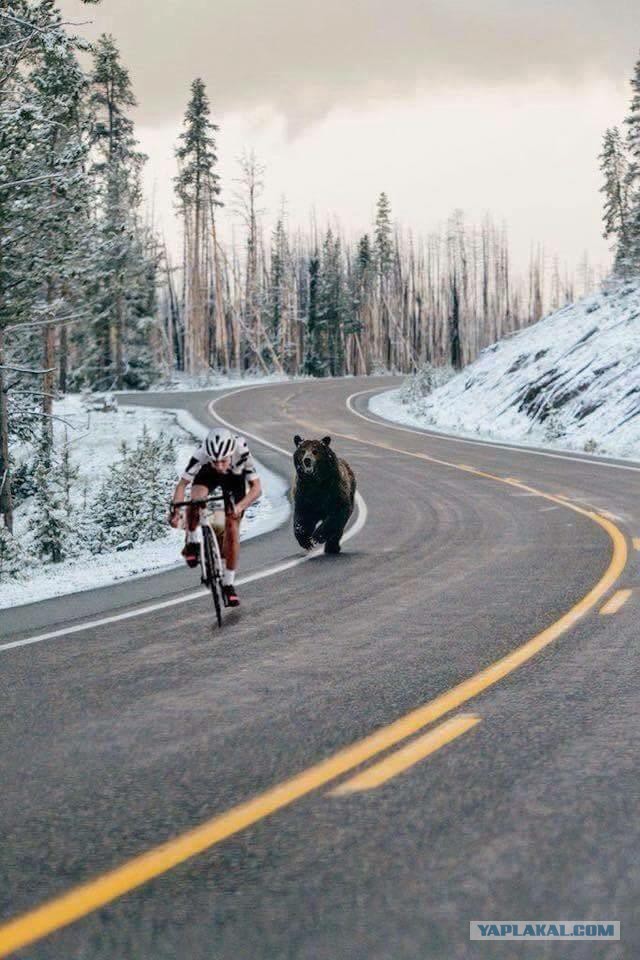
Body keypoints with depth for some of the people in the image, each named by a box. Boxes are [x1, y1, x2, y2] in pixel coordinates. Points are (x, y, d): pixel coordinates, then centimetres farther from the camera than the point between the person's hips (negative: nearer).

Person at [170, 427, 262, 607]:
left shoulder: (242, 453, -40)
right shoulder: (201, 455, -39)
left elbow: (256, 487, -38)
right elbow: (182, 484, -33)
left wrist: (240, 506, -54)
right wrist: (175, 509, -47)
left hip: (235, 478, 0)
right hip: (208, 474, 0)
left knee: (232, 530, -6)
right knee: (195, 501, -33)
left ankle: (228, 583, 8)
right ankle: (192, 542, -6)